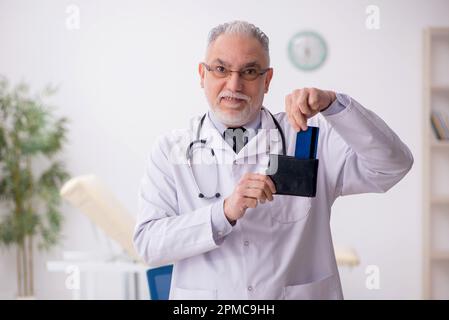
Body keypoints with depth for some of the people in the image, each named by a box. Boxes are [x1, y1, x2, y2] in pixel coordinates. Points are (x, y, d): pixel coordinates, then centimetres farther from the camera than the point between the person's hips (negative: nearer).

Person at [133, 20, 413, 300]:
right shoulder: (170, 150, -4)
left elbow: (392, 165, -15)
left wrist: (332, 103, -27)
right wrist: (225, 212, -28)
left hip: (301, 293, 0)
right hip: (205, 296, 0)